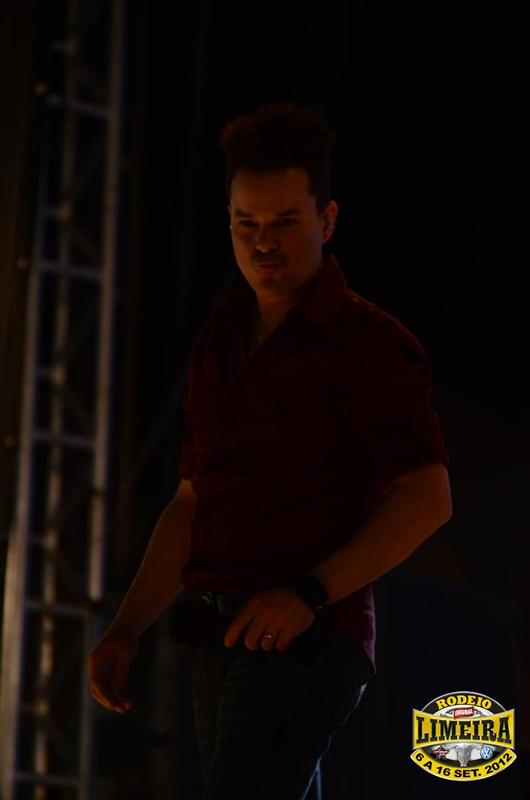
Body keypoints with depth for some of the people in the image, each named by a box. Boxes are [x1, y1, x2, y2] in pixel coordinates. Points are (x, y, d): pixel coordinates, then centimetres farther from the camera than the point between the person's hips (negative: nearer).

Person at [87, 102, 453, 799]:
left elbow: (427, 497, -11)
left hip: (309, 638, -8)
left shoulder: (369, 342, -3)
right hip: (222, 637, 8)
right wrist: (127, 629, 13)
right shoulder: (221, 343, 19)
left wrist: (310, 593, -21)